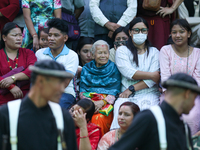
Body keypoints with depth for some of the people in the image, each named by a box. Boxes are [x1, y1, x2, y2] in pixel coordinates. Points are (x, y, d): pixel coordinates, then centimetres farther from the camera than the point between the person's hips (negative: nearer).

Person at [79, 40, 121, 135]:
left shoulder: (114, 69, 12)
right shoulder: (86, 68, 18)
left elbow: (115, 92, 3)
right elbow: (82, 91, 11)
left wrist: (102, 102, -15)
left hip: (107, 103, -2)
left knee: (98, 118, -36)